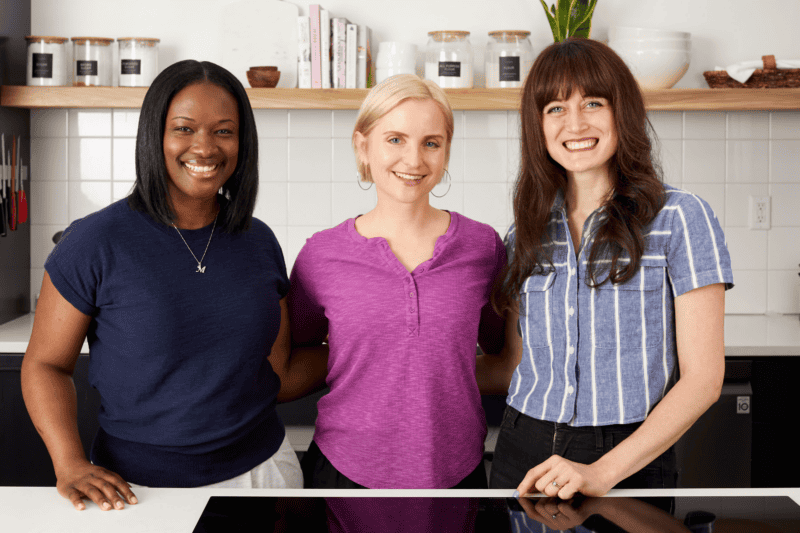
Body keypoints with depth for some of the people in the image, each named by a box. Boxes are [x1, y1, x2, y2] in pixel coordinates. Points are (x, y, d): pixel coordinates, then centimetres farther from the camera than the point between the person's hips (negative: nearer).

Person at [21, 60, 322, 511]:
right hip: (139, 486, -3)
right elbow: (46, 363, -7)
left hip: (261, 469, 4)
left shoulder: (259, 243, 2)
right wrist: (70, 464, -18)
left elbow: (277, 368, 9)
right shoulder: (96, 242, -11)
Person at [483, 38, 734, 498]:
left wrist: (602, 472, -18)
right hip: (524, 455, 3)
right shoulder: (527, 232, 6)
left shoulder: (680, 218, -7)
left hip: (631, 462, -3)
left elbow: (702, 378, -9)